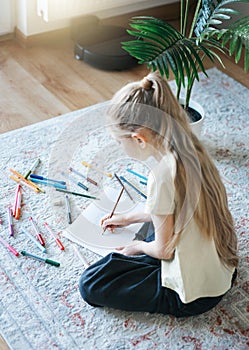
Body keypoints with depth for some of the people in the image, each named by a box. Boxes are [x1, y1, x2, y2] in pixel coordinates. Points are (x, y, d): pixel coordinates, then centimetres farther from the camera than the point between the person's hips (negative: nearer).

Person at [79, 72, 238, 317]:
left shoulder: (162, 177, -29)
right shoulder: (191, 150, -4)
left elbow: (164, 250, -16)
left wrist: (137, 246, 5)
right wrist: (129, 218, 21)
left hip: (193, 296, -8)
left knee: (90, 285, -6)